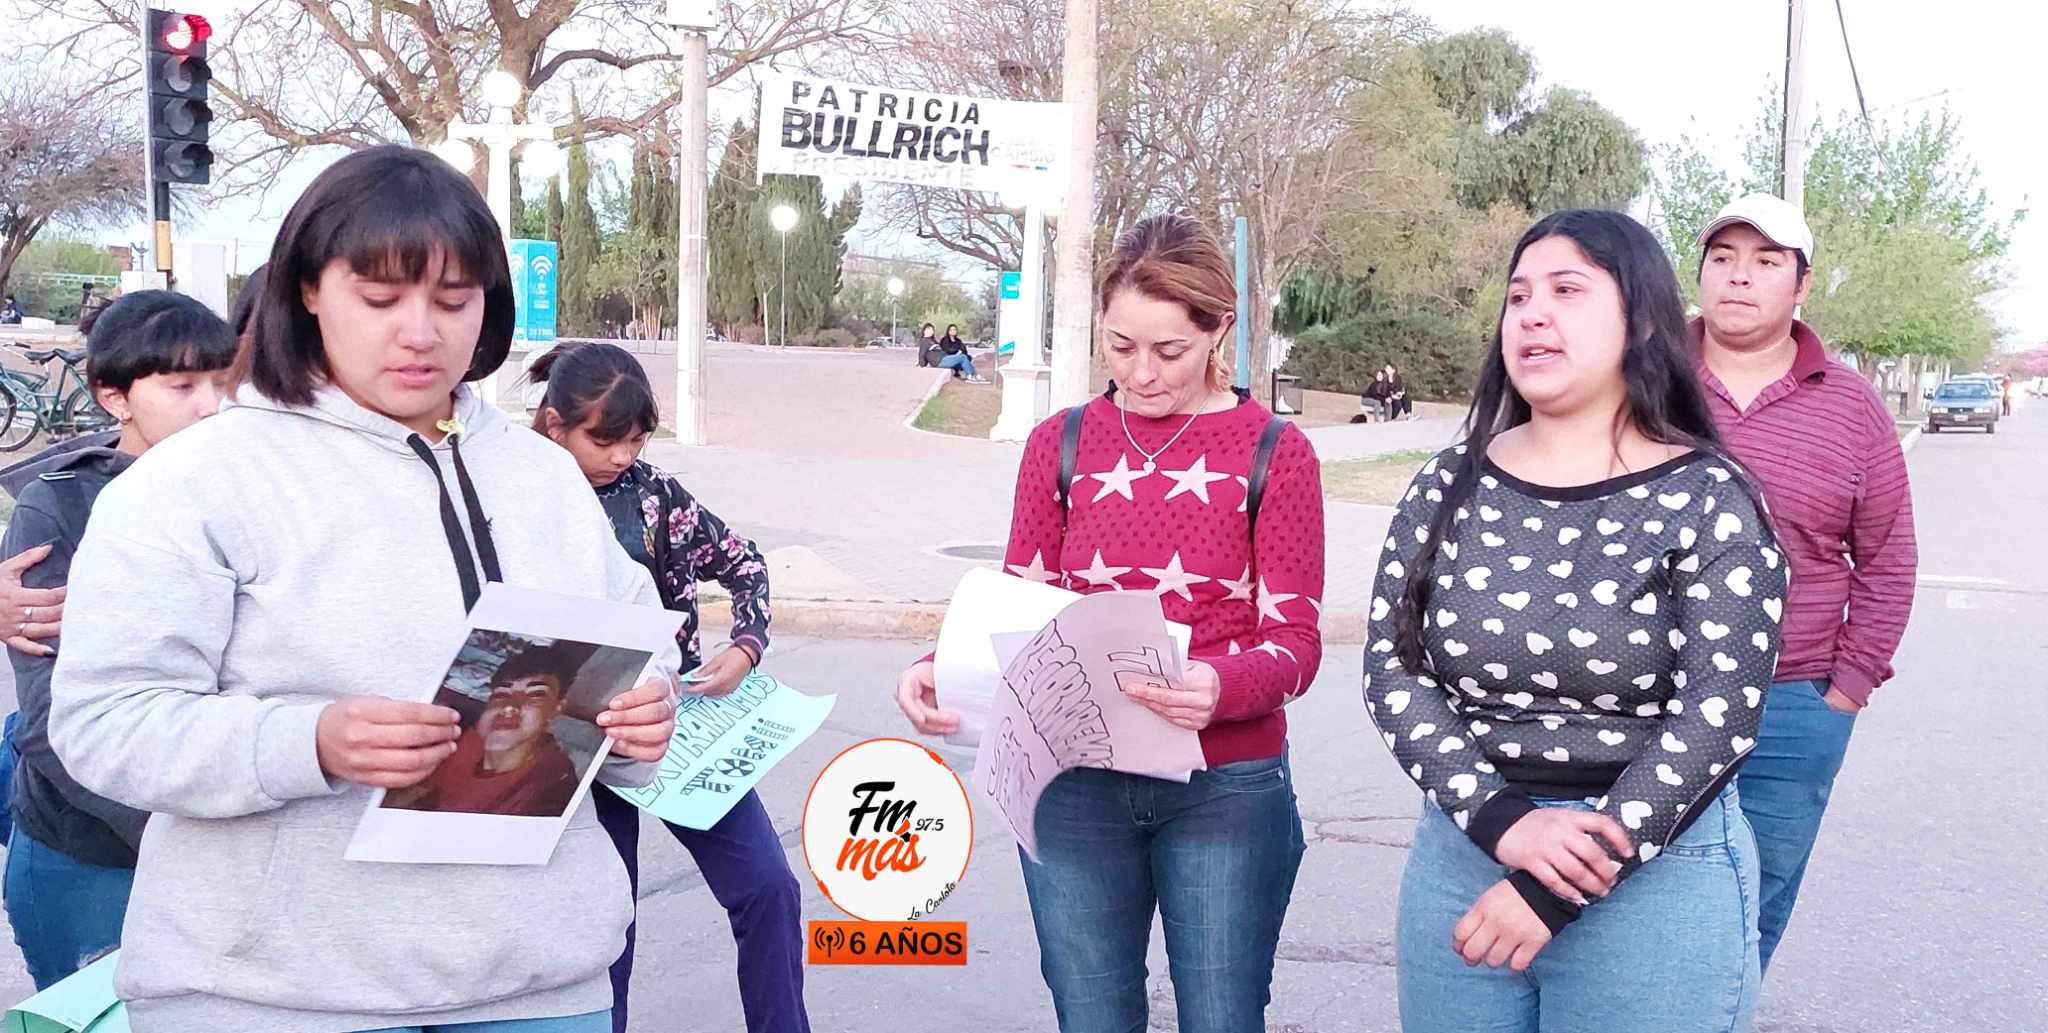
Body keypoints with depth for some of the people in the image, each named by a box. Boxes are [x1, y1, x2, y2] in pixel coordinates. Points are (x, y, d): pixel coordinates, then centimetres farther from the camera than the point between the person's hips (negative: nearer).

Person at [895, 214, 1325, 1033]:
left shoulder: (1275, 451, -4)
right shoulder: (1060, 443, 4)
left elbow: (1294, 641, -7)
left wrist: (1222, 686, -29)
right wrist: (945, 668, -16)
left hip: (1226, 790, -2)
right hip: (1075, 788, 2)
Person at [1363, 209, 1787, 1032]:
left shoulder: (1708, 502, -7)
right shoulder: (1449, 487, 2)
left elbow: (1717, 717, -13)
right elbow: (1392, 672, -2)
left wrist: (1554, 893, -16)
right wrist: (1503, 822, -17)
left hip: (1656, 877, -3)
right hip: (1461, 855, 3)